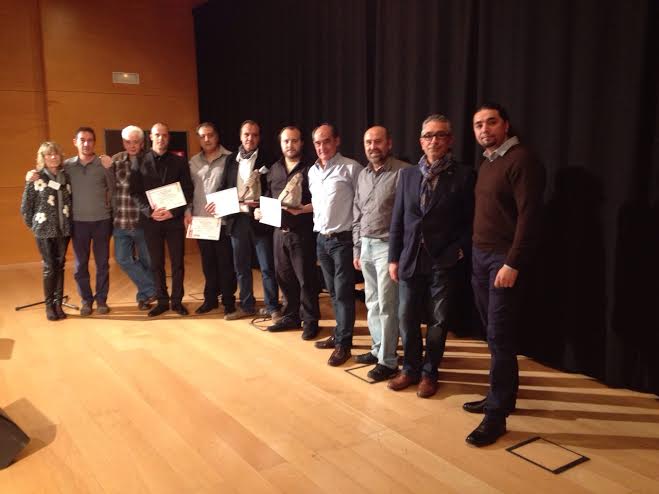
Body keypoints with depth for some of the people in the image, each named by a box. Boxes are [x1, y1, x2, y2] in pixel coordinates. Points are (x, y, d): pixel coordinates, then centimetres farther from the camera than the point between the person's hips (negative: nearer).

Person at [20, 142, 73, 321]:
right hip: (45, 230, -3)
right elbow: (25, 207, -1)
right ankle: (49, 305, 14)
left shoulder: (66, 177, 3)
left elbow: (71, 202, 9)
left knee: (60, 266, 8)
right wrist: (33, 225, 2)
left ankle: (58, 303, 17)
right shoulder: (36, 179, -6)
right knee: (49, 267, 2)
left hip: (64, 229, 3)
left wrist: (69, 223, 4)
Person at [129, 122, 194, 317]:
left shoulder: (179, 162, 5)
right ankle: (162, 301, 18)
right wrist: (150, 211, -14)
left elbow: (187, 191, 1)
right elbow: (135, 192, 1)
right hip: (151, 220, 0)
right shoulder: (140, 161, 4)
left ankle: (177, 301, 14)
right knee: (156, 263, 7)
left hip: (174, 219, 0)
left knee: (177, 262, 3)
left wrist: (173, 212, -12)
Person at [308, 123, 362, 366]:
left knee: (343, 293, -1)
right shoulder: (312, 171, 11)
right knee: (333, 292, 14)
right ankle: (339, 334, 27)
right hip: (321, 239, 6)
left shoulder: (351, 168, -10)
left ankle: (343, 344, 9)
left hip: (343, 239, -6)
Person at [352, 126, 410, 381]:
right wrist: (357, 248, 16)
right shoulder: (363, 175, 12)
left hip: (388, 247, -7)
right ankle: (378, 348, 29)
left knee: (387, 306, -2)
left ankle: (388, 361, 9)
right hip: (366, 246, 7)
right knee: (372, 303, 14)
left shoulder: (403, 172, -11)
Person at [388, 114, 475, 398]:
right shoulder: (407, 175, 7)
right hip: (410, 260, 3)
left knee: (437, 322, 9)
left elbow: (470, 222, -2)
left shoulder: (463, 176, -3)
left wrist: (457, 251, -13)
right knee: (407, 319, 10)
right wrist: (394, 258, 4)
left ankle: (429, 373, 26)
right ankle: (411, 369, 28)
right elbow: (397, 221, 7)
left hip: (443, 262, -3)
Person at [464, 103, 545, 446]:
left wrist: (512, 264, -21)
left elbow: (529, 216, -17)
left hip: (504, 259, -8)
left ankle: (497, 415, 4)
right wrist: (473, 250, 6)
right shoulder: (486, 162, 15)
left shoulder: (521, 160, -11)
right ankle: (500, 395, 25)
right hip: (479, 256, 8)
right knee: (493, 334, 13)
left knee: (499, 337, -5)